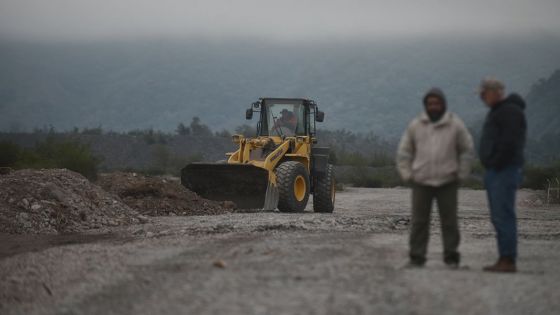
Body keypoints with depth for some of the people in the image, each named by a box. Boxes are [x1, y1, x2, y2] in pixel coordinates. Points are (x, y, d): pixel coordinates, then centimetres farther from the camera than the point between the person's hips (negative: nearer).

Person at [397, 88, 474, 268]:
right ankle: (416, 257, 3)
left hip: (447, 182, -1)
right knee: (419, 221, -1)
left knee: (449, 220, -1)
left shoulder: (455, 125, 1)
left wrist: (461, 174, 4)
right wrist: (407, 175, 5)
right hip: (421, 182, 1)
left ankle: (451, 257, 7)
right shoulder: (416, 125, 5)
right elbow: (404, 151, 12)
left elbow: (467, 150, 9)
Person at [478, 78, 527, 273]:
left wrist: (497, 164, -18)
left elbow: (510, 142, -21)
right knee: (498, 218, 9)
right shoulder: (496, 111, 21)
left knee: (503, 216, -12)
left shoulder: (510, 111, -12)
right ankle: (504, 260, 11)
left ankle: (509, 261, -13)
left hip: (504, 171, -10)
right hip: (494, 171, 10)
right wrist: (489, 165, 14)